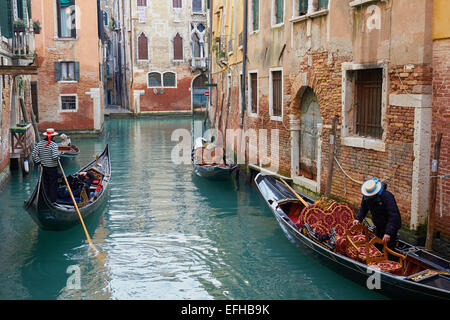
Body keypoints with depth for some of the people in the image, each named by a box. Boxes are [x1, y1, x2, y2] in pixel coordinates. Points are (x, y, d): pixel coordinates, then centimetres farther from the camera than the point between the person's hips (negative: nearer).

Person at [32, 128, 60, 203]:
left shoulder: (40, 143, -1)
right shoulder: (54, 145, -17)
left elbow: (34, 154, -3)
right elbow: (55, 156, -26)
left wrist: (38, 162, 3)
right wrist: (58, 158, -5)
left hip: (44, 168, 5)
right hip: (52, 168, -5)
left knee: (45, 185, 15)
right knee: (53, 186, 5)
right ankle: (52, 201, 8)